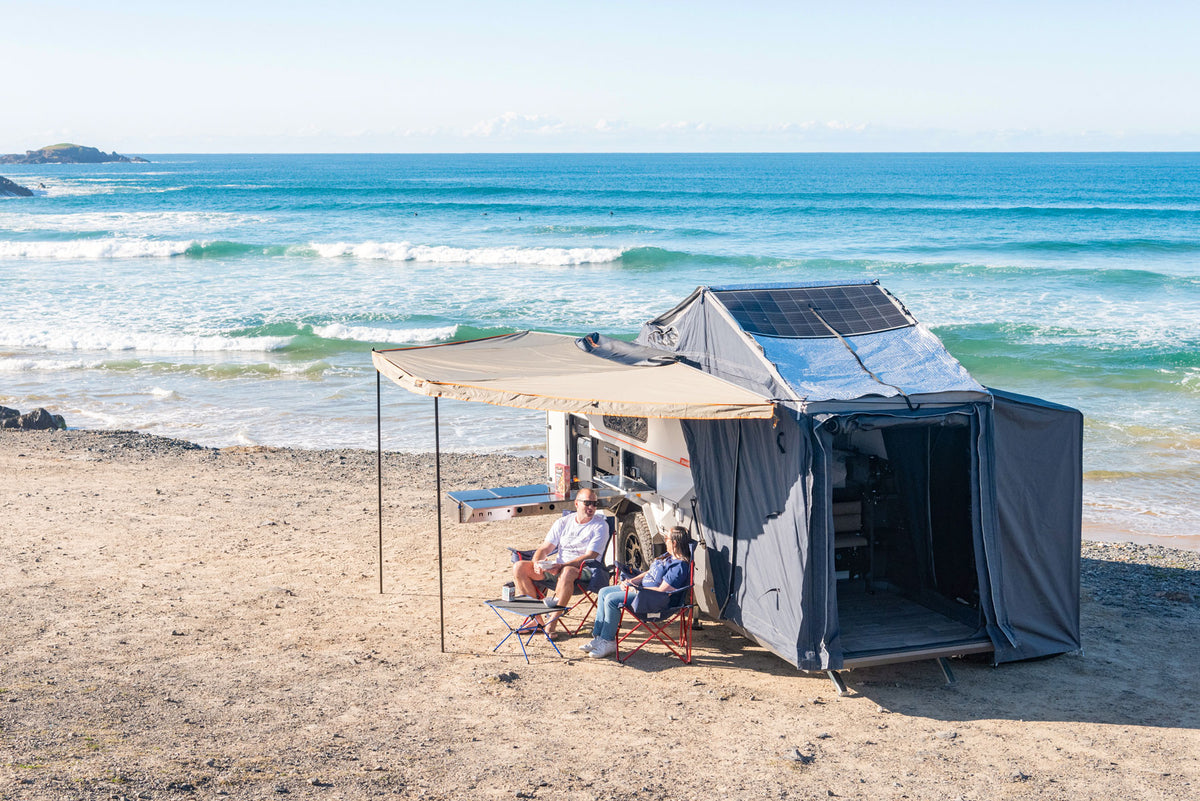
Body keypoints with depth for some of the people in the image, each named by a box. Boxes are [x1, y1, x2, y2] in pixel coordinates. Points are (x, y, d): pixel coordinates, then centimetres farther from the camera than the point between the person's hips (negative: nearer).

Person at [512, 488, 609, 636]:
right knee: (519, 567, -13)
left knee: (567, 572, -42)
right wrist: (537, 562, -13)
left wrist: (562, 566, -24)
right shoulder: (563, 522, 13)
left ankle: (553, 621, -31)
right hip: (556, 567, 6)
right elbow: (545, 548, 11)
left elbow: (590, 556, -13)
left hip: (583, 570, -5)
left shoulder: (600, 526, -2)